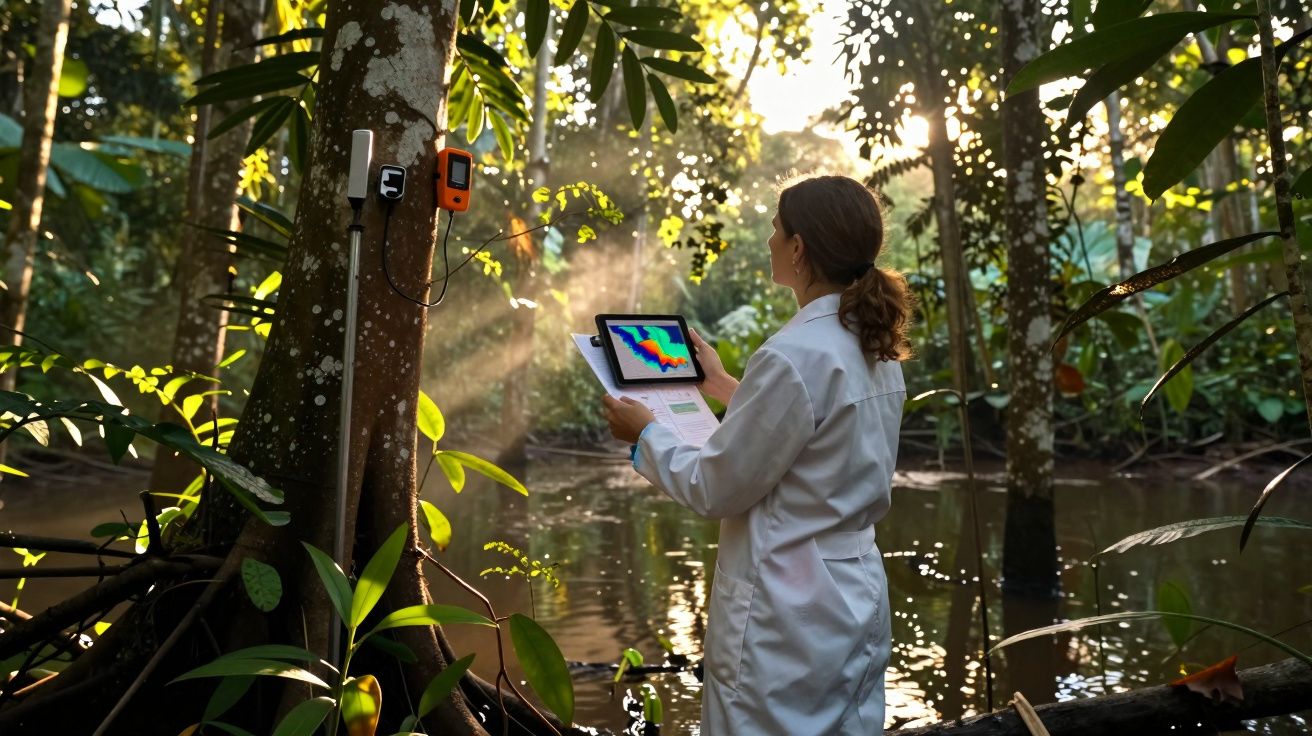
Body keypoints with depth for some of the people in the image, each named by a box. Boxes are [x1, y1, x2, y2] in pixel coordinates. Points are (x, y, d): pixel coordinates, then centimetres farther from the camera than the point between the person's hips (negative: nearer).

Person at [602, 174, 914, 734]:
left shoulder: (794, 355, -24)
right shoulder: (875, 350, 3)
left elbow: (717, 490, -16)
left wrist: (645, 433, 0)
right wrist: (723, 386, 24)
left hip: (786, 611, -8)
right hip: (856, 597, 9)